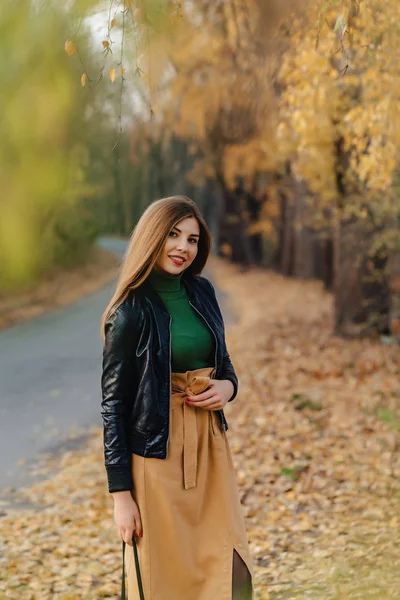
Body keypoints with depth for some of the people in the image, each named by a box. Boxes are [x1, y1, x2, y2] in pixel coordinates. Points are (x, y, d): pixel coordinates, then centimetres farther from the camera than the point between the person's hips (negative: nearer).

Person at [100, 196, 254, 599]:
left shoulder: (202, 292, 6)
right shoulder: (131, 310, -10)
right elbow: (113, 403, -9)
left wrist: (228, 387, -5)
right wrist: (120, 494, -12)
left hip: (210, 446, 5)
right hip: (157, 454, -5)